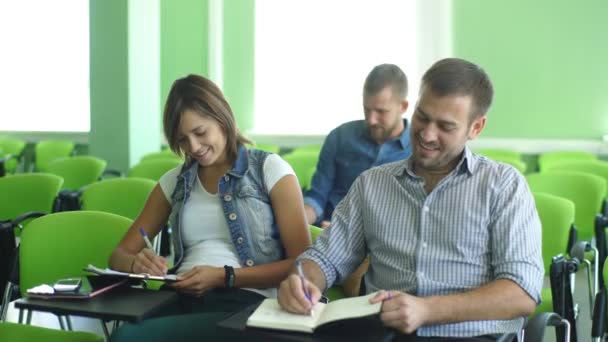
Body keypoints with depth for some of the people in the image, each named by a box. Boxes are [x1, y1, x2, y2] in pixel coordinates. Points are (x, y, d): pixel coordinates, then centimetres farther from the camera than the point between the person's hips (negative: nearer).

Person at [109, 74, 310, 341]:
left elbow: (303, 263, -1)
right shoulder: (174, 182, 17)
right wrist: (137, 263, -7)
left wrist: (225, 277, -12)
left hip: (245, 304, -4)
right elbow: (119, 256, 18)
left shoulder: (270, 170, 4)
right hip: (182, 300, 4)